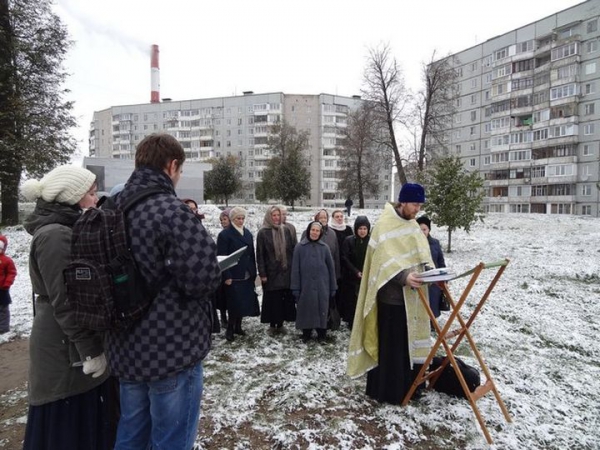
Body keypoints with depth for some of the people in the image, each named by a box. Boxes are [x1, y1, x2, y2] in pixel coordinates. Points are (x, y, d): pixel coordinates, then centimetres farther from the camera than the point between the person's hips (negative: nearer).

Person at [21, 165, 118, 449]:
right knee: (69, 426, 6)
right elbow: (65, 302, -23)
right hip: (65, 348, -9)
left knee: (86, 420, 19)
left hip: (77, 340, 9)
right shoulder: (55, 235, -20)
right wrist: (89, 350, -18)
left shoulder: (67, 230, 11)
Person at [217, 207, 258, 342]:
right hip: (233, 276, -6)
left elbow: (252, 254, 13)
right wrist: (226, 276, -16)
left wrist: (253, 272, 8)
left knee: (245, 302, 9)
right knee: (235, 303, -3)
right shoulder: (225, 234, -6)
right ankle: (230, 329, 14)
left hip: (247, 275, 6)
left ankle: (238, 326, 25)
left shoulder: (248, 233, 13)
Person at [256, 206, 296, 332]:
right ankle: (273, 323, 19)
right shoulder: (263, 233, -5)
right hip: (271, 272, -3)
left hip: (286, 270, 3)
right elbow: (260, 255, -6)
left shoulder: (286, 230, 6)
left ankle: (280, 322, 20)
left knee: (286, 297, 6)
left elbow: (292, 250, 9)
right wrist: (262, 273, -9)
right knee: (273, 299, 5)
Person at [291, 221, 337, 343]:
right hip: (306, 285, -1)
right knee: (306, 310, 8)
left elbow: (331, 267, 5)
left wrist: (333, 287, 4)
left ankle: (321, 334, 24)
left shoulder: (324, 247, 1)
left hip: (322, 285, 1)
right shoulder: (300, 247, -4)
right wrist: (295, 287, -7)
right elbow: (295, 268, -4)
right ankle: (306, 333, 25)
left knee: (322, 309, 7)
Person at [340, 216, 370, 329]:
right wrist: (356, 272, -13)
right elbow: (345, 259, -5)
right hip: (351, 278, -1)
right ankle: (352, 325, 15)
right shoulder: (348, 241, -2)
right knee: (352, 303, 2)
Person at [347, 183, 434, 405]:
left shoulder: (412, 225, 13)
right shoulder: (384, 225, -12)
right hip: (392, 294, -8)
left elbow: (421, 255, 13)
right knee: (391, 345, 0)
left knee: (412, 341, 15)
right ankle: (386, 390, 14)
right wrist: (403, 276, -38)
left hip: (412, 293, 8)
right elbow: (385, 259, -22)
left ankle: (408, 386, 31)